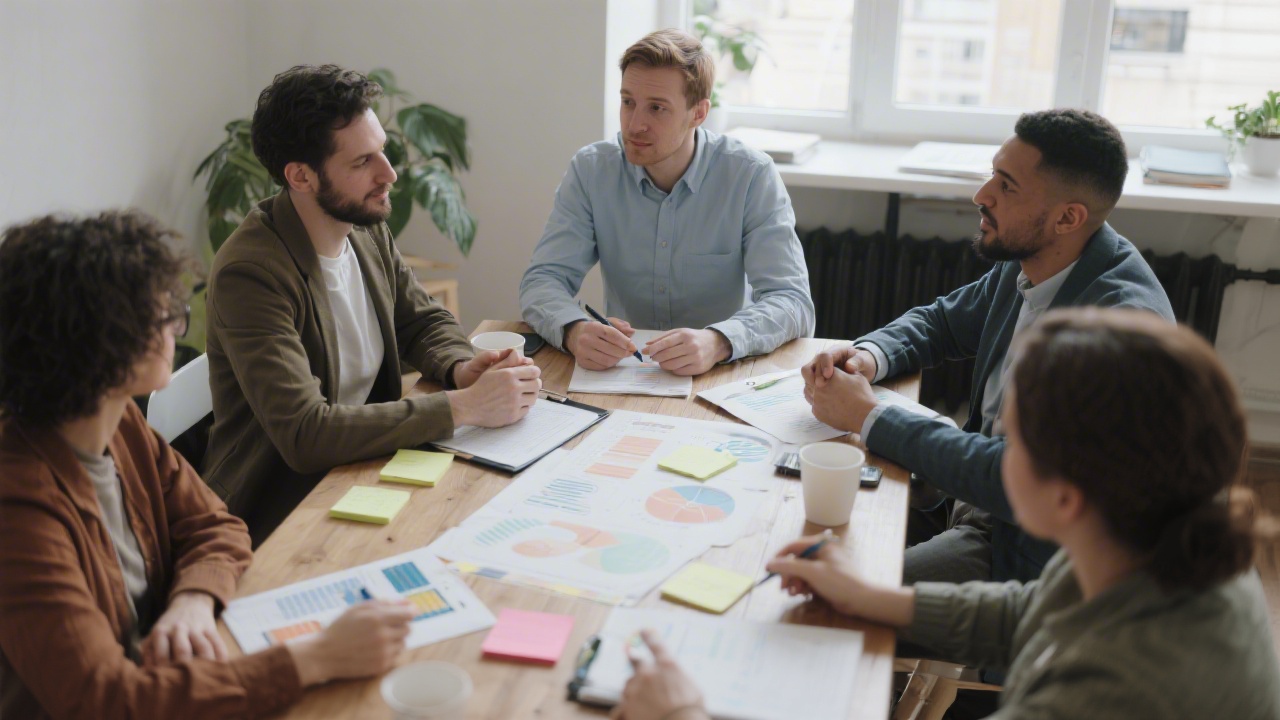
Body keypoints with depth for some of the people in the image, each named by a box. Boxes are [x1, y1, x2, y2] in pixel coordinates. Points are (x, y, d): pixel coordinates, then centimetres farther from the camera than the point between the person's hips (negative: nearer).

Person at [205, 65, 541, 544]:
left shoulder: (369, 231, 2)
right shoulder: (249, 274, -22)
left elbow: (424, 321, 17)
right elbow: (304, 434, -30)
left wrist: (460, 368, -7)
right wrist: (464, 406, -28)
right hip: (276, 520, -8)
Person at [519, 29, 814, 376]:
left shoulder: (752, 175, -10)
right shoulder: (590, 169, -5)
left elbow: (792, 301, -16)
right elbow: (542, 280, -8)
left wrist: (718, 342, -38)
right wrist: (575, 331, -32)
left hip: (725, 373, -2)